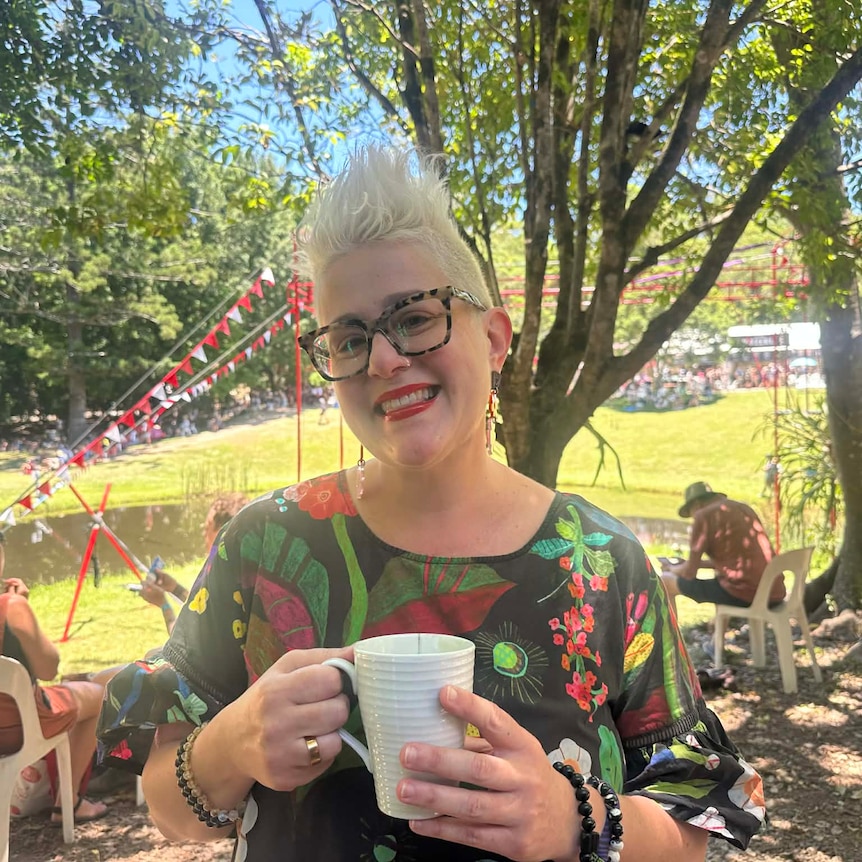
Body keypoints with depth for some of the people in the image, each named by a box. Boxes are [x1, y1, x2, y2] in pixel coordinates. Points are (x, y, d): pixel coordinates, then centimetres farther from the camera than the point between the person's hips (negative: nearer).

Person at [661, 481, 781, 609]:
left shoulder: (704, 515, -3)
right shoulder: (744, 508, 18)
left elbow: (689, 573, -2)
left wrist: (672, 569, 19)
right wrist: (699, 563, 33)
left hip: (744, 593, -8)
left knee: (666, 582, 7)